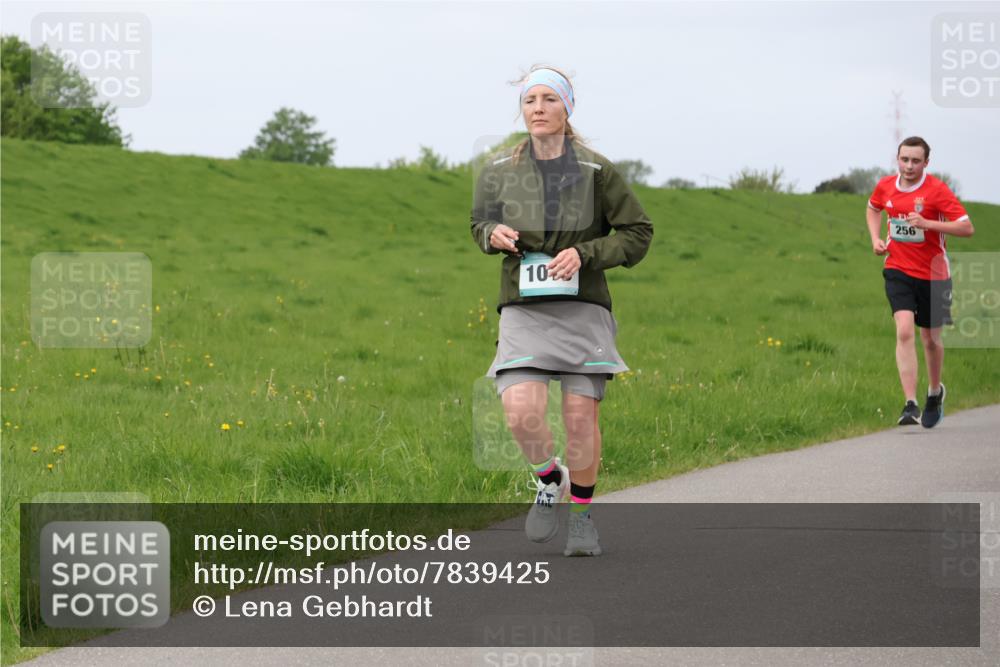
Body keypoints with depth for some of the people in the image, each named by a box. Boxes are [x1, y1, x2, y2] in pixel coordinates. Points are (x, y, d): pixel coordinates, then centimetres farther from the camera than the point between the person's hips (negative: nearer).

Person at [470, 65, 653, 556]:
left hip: (582, 307, -1)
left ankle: (582, 515, 17)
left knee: (581, 417, -4)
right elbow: (480, 224, 19)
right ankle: (550, 480, 16)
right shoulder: (499, 172, 3)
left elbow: (637, 233, 2)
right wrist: (494, 235, -5)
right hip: (524, 308, 1)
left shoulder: (595, 171, -4)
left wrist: (584, 254, -12)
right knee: (522, 414, -16)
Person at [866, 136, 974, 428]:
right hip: (898, 270, 2)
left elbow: (967, 227, -17)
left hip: (932, 274, -2)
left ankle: (935, 392, 41)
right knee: (904, 331, -18)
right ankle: (910, 405, -22)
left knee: (930, 339, 12)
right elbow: (873, 208, 24)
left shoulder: (937, 190, -14)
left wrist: (926, 223, -27)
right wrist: (876, 238, 6)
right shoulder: (886, 186, 0)